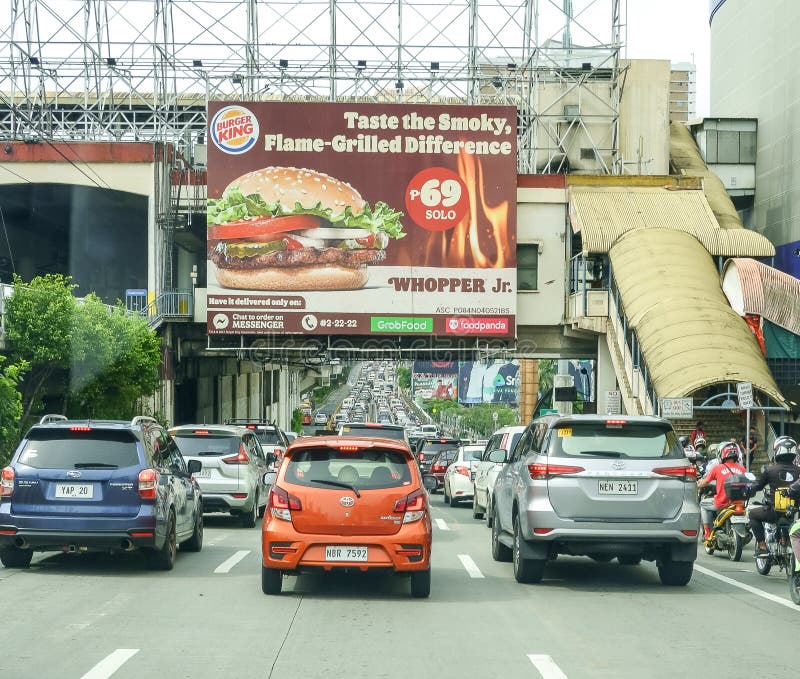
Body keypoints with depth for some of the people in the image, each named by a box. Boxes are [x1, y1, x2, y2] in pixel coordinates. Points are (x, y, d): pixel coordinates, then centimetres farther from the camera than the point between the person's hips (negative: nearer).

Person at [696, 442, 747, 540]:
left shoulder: (718, 468, -5)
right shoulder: (741, 469, 2)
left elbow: (705, 482, 5)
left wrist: (696, 486, 25)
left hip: (721, 504, -4)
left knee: (703, 504, 23)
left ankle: (707, 533, 16)